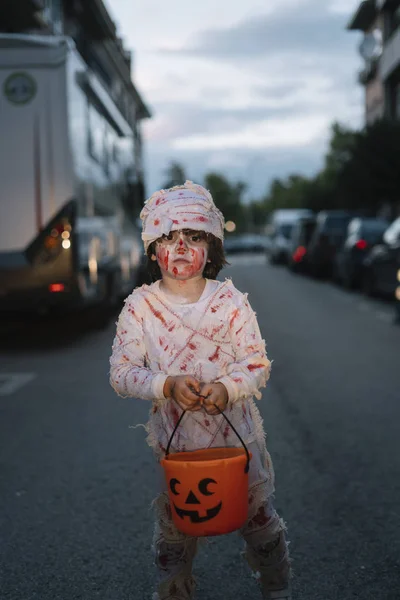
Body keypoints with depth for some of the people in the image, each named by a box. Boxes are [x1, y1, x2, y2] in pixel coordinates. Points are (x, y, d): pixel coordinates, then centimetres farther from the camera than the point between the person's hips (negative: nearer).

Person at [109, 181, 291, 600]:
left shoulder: (231, 301, -8)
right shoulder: (140, 306, -7)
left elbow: (258, 364, -7)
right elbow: (121, 373, -8)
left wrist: (227, 388, -27)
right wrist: (168, 386, -25)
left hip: (238, 435, 0)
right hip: (174, 440, 0)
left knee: (258, 518, 15)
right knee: (173, 527, 15)